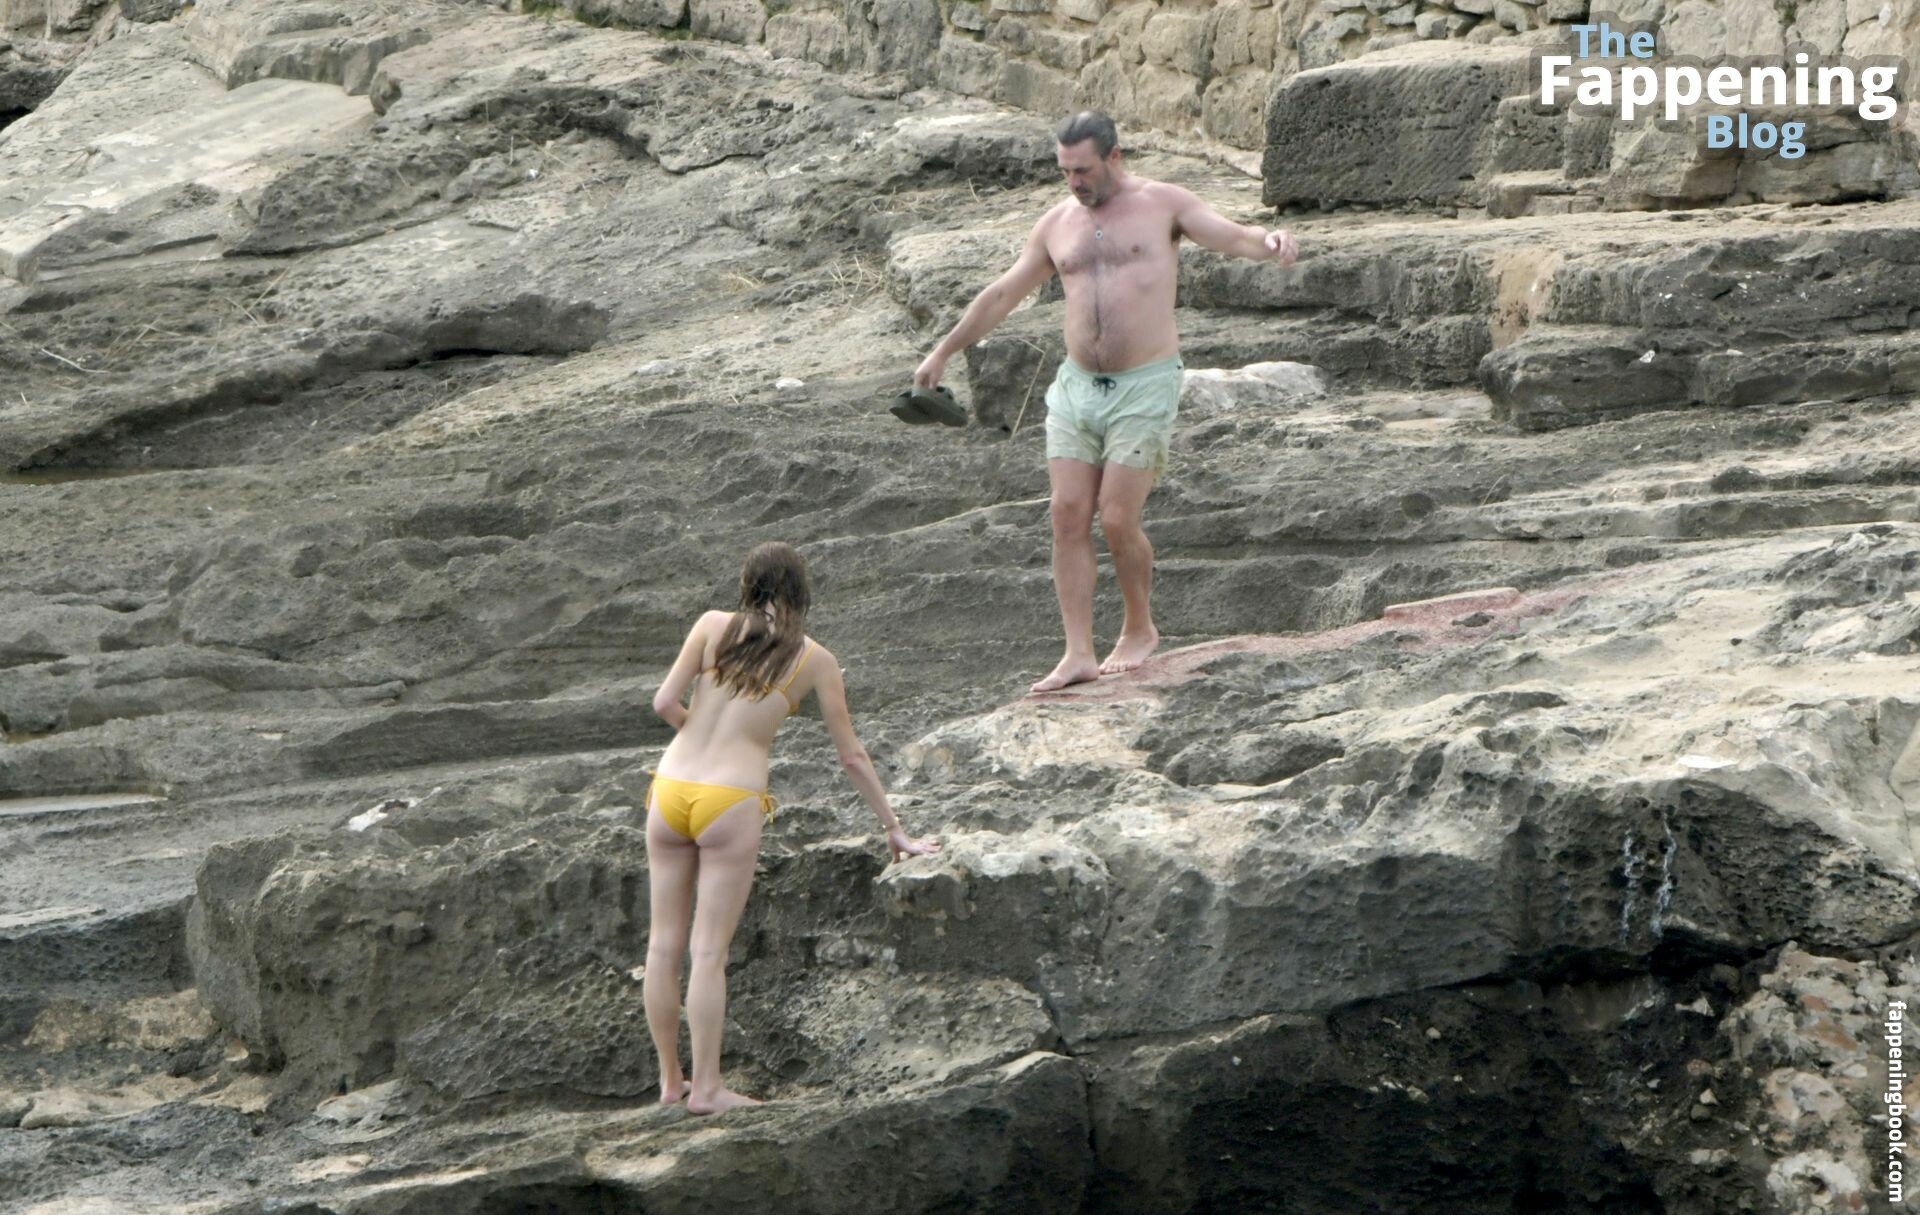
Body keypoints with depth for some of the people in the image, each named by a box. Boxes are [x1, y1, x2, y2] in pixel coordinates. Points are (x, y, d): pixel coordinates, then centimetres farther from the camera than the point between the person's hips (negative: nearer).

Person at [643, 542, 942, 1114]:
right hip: (730, 803, -3)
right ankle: (706, 1086, 0)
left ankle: (671, 1080, 18)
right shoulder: (814, 659, 5)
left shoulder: (713, 626, 6)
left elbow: (665, 703, 1)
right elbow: (851, 755, 10)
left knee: (664, 943, 10)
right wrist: (893, 829, 19)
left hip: (671, 789, 3)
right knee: (709, 951, 0)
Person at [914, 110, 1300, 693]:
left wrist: (1270, 240, -36)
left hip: (1144, 387, -5)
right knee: (1068, 517, -3)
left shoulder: (1163, 205, 0)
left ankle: (1139, 629, 16)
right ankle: (1079, 655, -1)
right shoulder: (1057, 224, 12)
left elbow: (1232, 236, -12)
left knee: (1118, 520, -8)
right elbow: (1002, 295, 21)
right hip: (1076, 385, 5)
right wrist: (944, 351, 26)